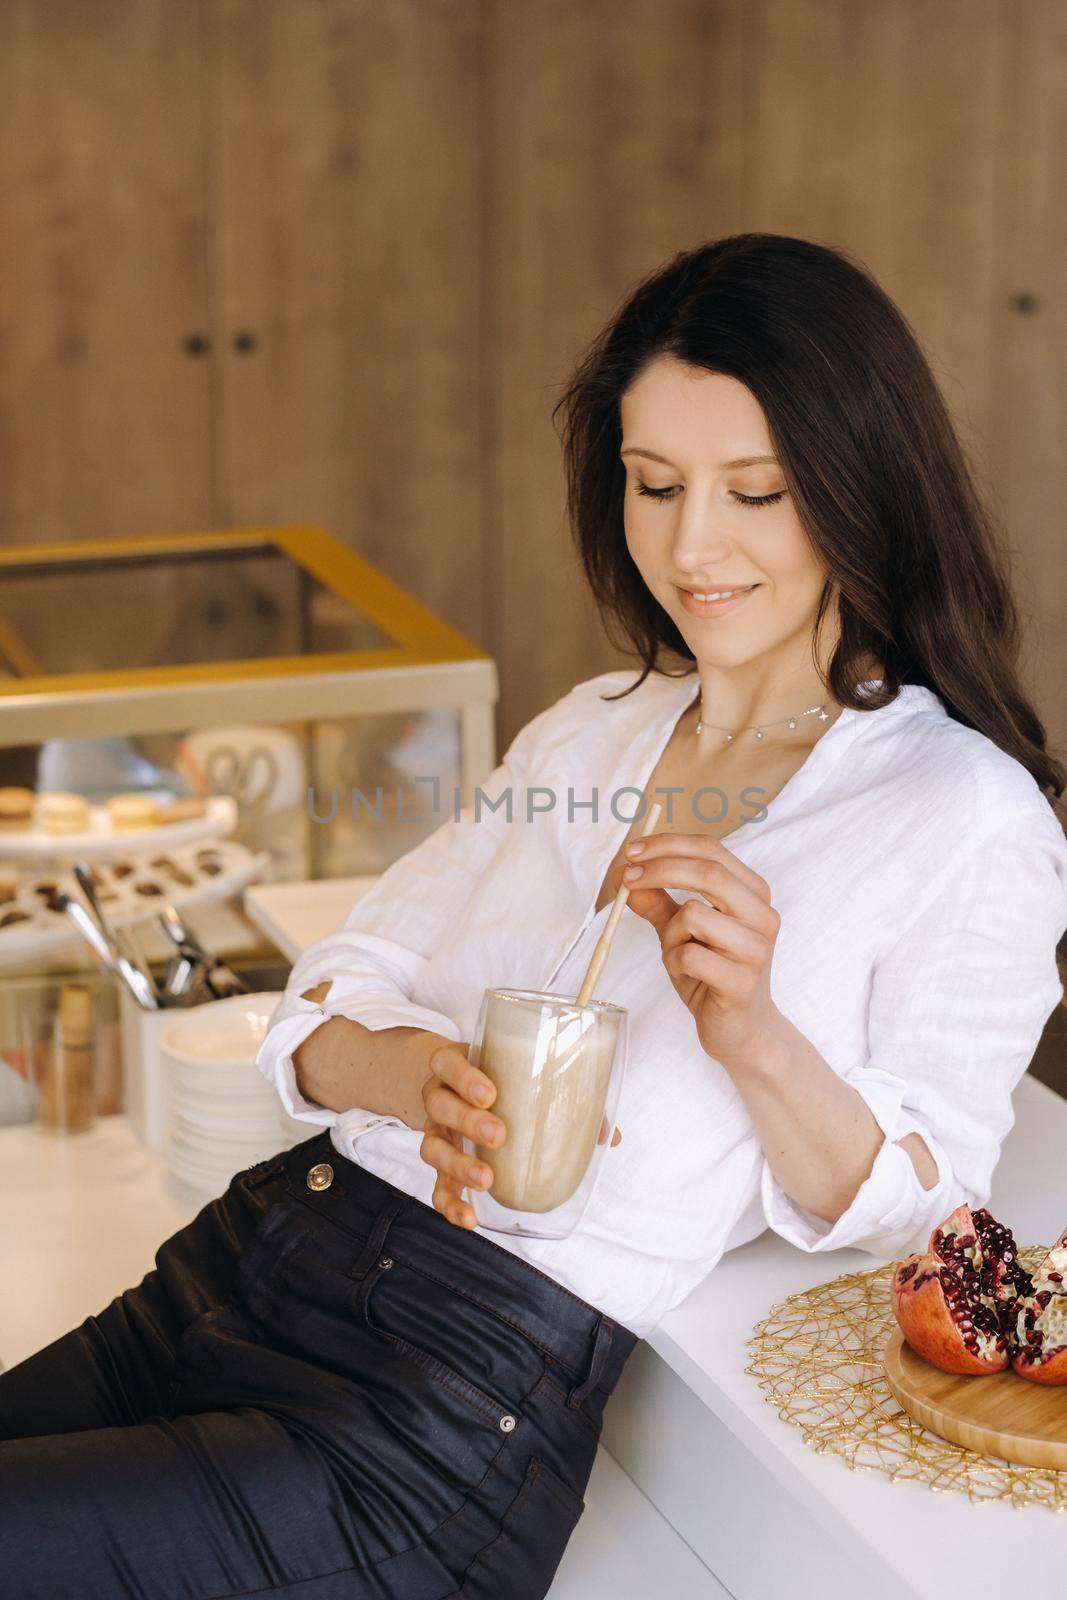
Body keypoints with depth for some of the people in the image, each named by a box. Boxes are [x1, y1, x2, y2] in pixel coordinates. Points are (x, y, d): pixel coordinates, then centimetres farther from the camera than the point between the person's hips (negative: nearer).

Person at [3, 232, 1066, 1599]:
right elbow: (326, 1006, 11)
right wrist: (408, 1071, -13)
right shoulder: (583, 732, 17)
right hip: (247, 1260, 6)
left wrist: (756, 1034, -21)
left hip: (479, 1381, -6)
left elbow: (906, 1204, -2)